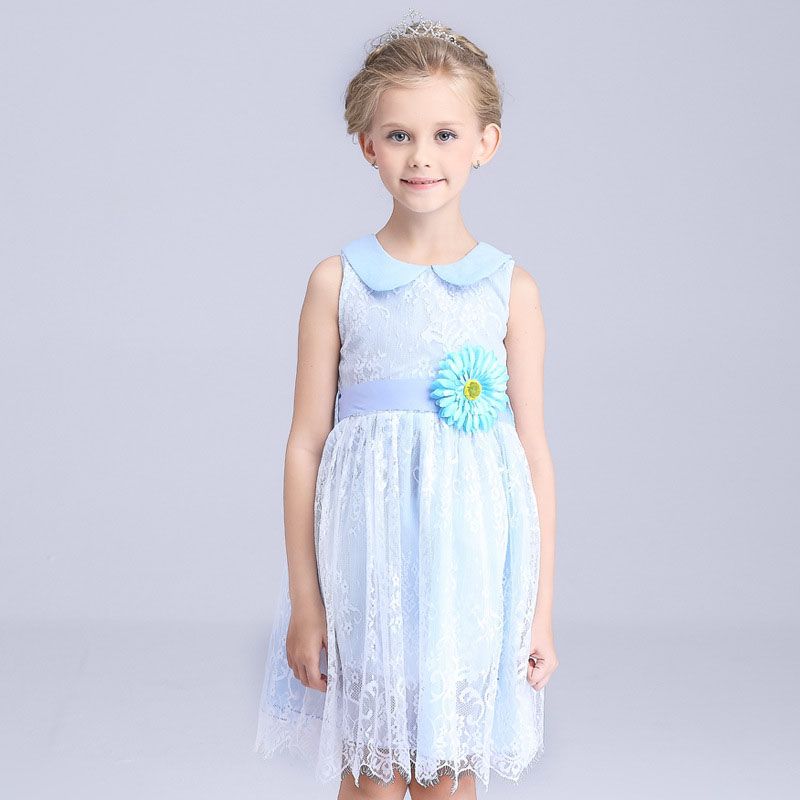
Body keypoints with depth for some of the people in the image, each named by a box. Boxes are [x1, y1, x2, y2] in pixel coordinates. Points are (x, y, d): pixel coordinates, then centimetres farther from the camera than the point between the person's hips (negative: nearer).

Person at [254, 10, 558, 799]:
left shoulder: (511, 288, 1)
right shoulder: (338, 281, -1)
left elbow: (534, 452, 3)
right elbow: (306, 444, 0)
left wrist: (540, 610, 3)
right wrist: (304, 603, -1)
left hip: (471, 558, 1)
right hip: (368, 557, -1)